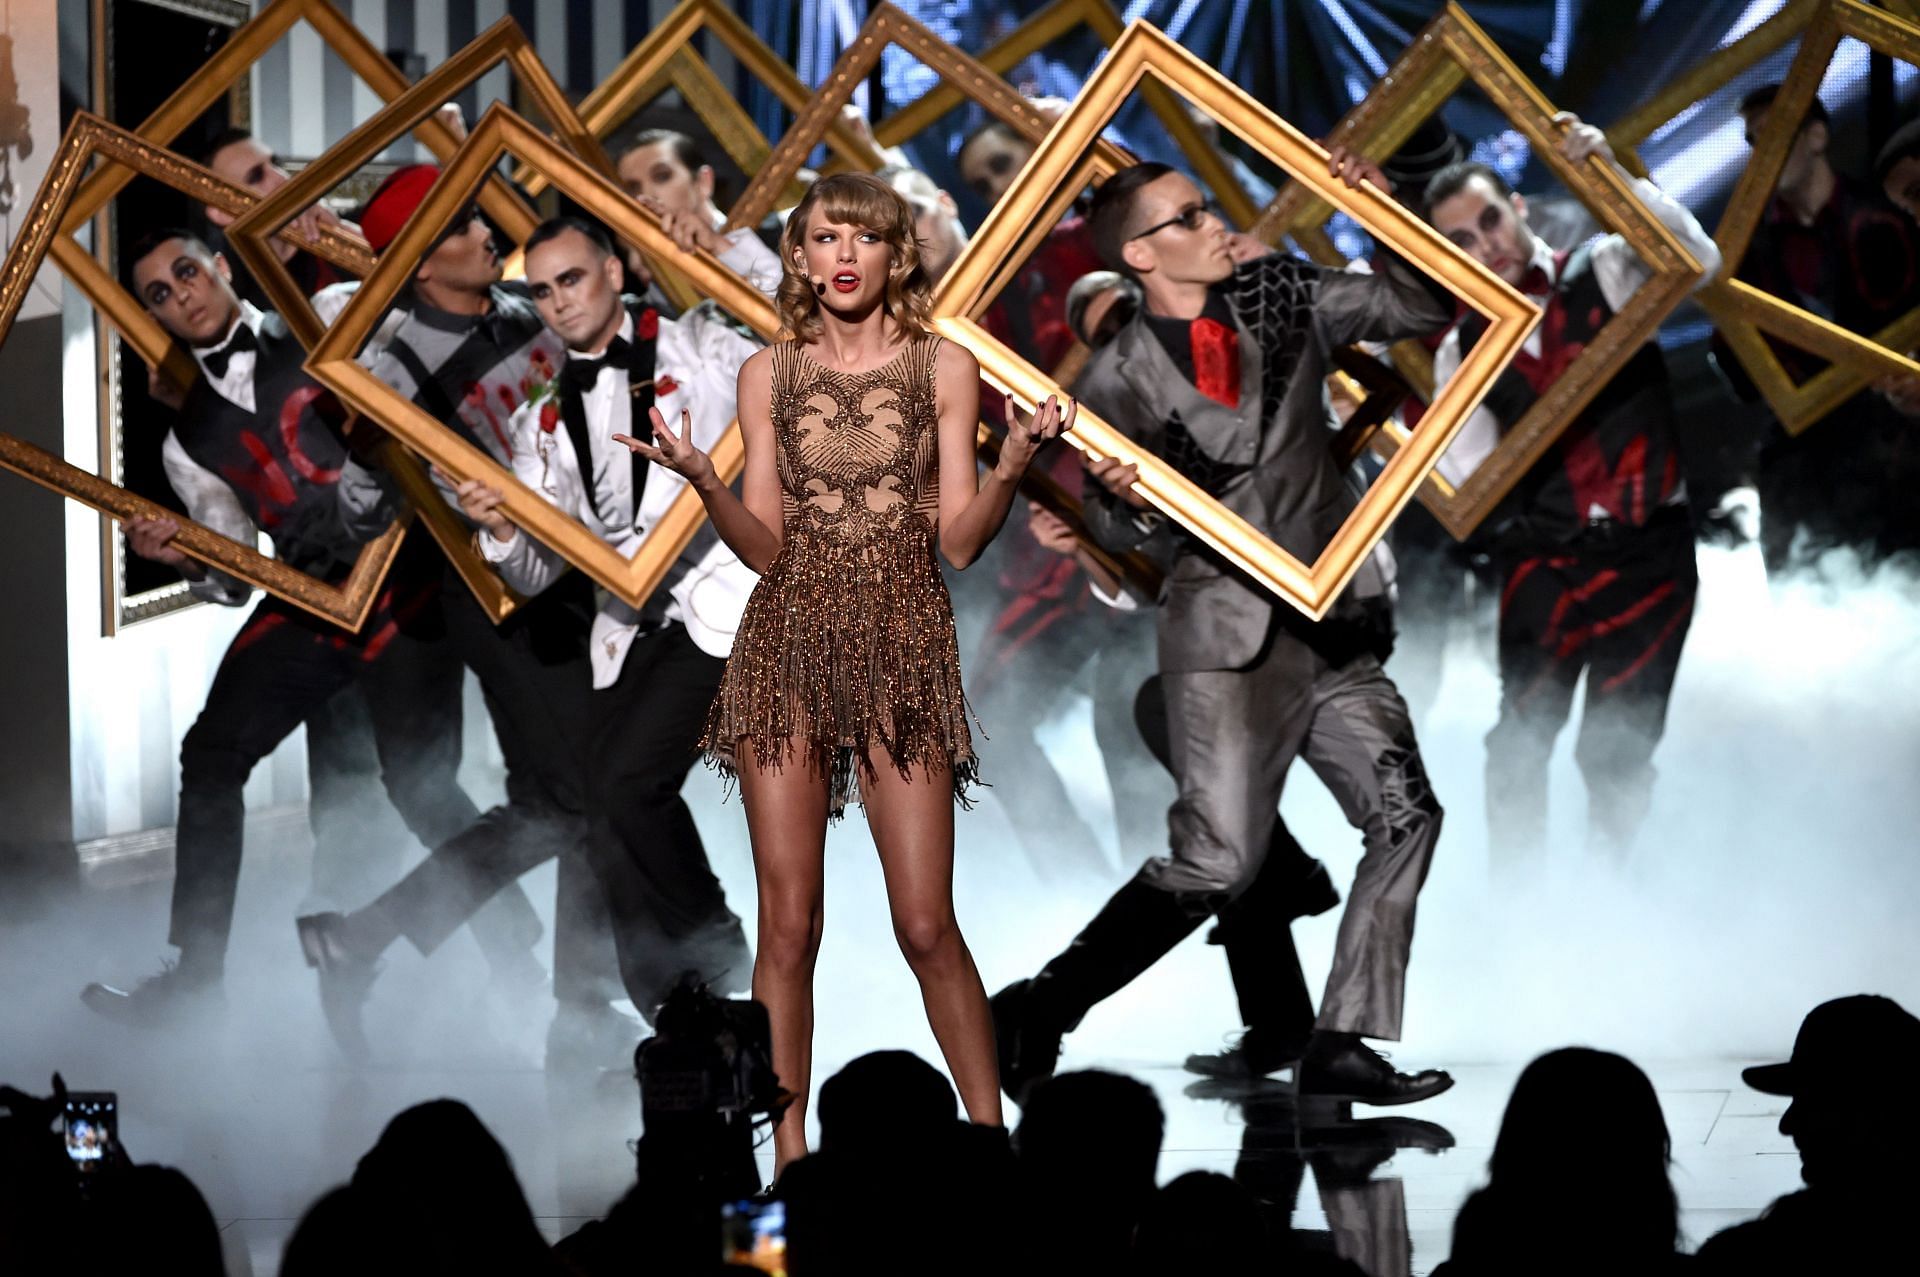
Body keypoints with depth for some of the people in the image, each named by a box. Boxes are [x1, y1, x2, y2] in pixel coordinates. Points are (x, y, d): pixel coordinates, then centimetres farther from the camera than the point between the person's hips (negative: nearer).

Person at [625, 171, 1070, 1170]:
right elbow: (765, 548, 5)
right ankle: (789, 1154, 3)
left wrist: (1013, 464, -15)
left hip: (901, 647, -1)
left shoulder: (943, 368, 5)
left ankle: (991, 1137, 6)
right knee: (788, 923, -1)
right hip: (788, 645, 1)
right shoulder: (769, 376, 8)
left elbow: (959, 541, 2)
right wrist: (703, 481, -12)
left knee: (927, 925, -5)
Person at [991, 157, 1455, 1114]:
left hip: (1333, 630, 5)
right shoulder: (1119, 382, -7)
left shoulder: (1281, 297, 4)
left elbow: (1426, 306, 8)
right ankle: (1038, 1013, 3)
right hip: (1230, 641, -5)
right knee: (1218, 860, -11)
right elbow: (1120, 532, -8)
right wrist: (1123, 500, -31)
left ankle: (1340, 1050, -1)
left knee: (1405, 815, -6)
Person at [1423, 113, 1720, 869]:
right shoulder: (1462, 352, 7)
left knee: (1619, 749, -2)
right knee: (1522, 737, -10)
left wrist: (1615, 176, -24)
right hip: (1542, 559, 2)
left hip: (1647, 550, -2)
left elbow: (1698, 263, -17)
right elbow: (1472, 478, 2)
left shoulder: (1602, 271, 1)